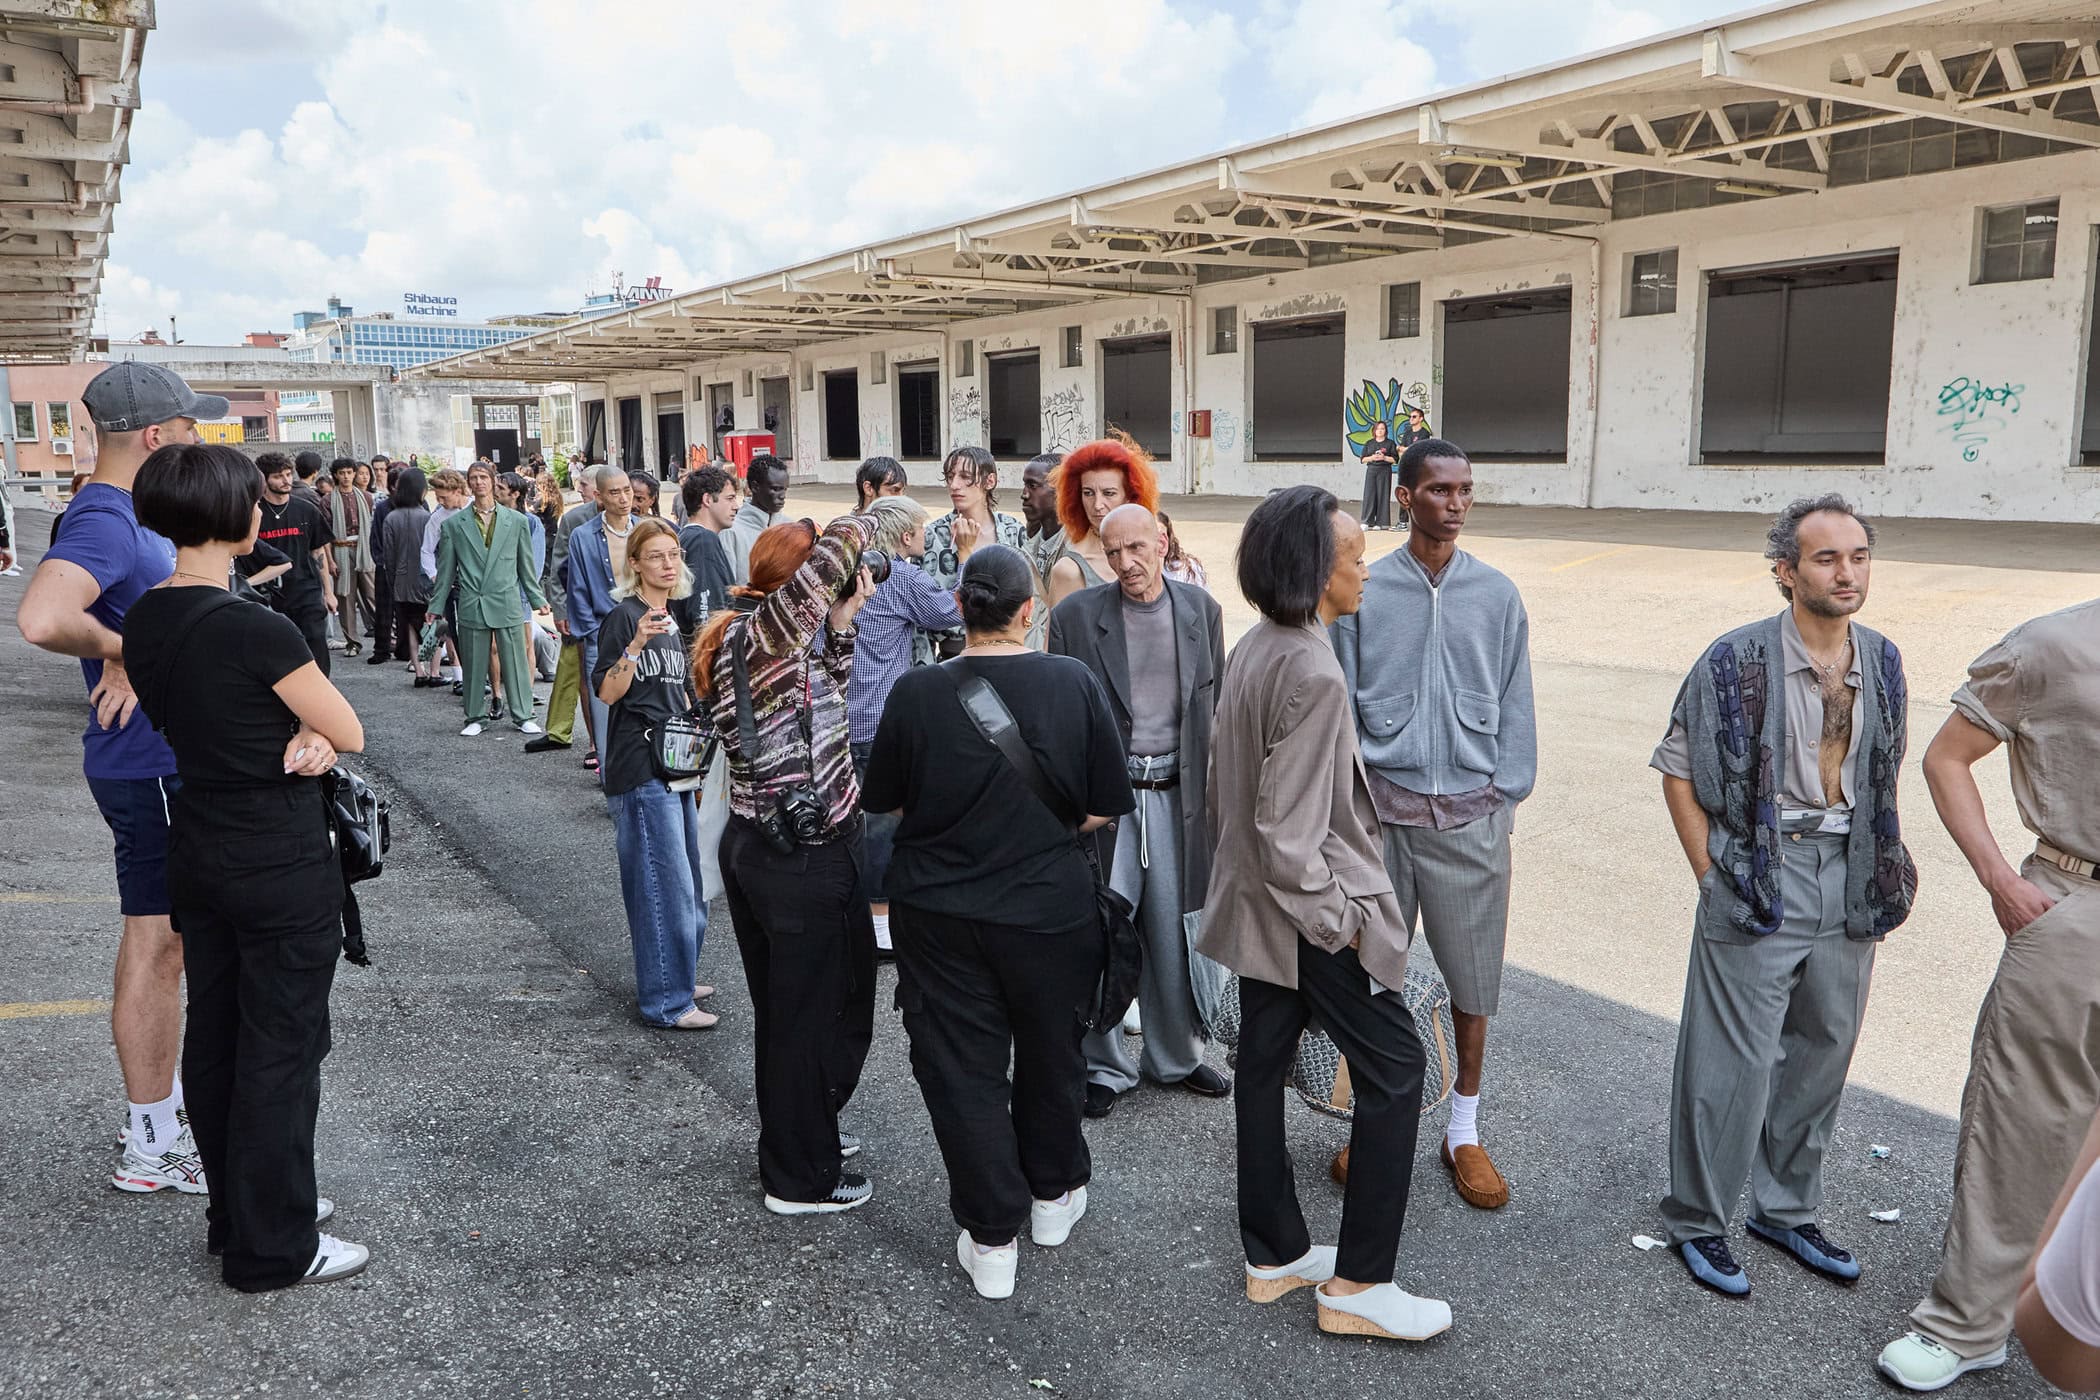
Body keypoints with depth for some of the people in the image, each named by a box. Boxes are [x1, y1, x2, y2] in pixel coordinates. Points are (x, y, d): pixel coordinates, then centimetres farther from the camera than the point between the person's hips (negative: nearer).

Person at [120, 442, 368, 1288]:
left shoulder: (145, 622, 3)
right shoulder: (255, 630, -23)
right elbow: (350, 734, -14)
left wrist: (297, 740, -7)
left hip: (198, 858, 8)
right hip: (283, 866, -8)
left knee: (213, 1038, 17)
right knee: (280, 1050, 3)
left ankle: (237, 1211, 33)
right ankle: (272, 1249, 14)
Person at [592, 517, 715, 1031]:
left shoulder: (675, 616, 13)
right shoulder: (623, 616, -10)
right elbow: (607, 692, -18)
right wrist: (636, 645, -29)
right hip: (640, 769, -9)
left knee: (685, 878, 15)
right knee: (665, 882, -8)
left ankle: (673, 976, 29)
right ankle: (665, 1000, 0)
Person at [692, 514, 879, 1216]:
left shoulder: (739, 637, 9)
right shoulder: (764, 630, -19)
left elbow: (821, 701, 16)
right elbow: (839, 546, -31)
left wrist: (842, 621, 6)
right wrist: (872, 520, -9)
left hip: (754, 844, 10)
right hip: (806, 860, -10)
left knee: (782, 1009, 22)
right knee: (817, 1013, 4)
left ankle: (799, 1137, 40)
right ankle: (801, 1178, 18)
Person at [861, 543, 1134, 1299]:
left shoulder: (917, 692, -13)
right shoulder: (1075, 684, -11)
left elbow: (885, 803, -2)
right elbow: (1102, 810, -6)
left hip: (941, 912, -1)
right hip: (1051, 905, 1)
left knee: (961, 1066, 11)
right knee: (1050, 1051, 21)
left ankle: (992, 1238, 18)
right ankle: (1053, 1193, 40)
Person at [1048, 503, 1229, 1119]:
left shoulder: (1201, 610, 5)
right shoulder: (1074, 615, -4)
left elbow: (1216, 706, 10)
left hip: (1177, 794, 2)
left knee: (1174, 935, 12)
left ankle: (1176, 1056, 30)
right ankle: (1106, 1065, 21)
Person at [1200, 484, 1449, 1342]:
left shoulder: (1249, 652, 5)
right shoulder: (1313, 673, -24)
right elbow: (1291, 833, -25)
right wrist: (1337, 919, -15)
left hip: (1257, 905, 9)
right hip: (1309, 910, -9)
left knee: (1262, 1063, 14)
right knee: (1394, 1069, 2)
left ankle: (1274, 1255, 28)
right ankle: (1357, 1284, 9)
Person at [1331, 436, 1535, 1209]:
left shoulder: (1497, 595, 2)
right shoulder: (1363, 593, -2)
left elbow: (1515, 708, 5)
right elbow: (1339, 704, 1)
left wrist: (1504, 798, 0)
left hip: (1471, 816, 1)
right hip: (1382, 810, -1)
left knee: (1473, 976, 8)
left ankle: (1464, 1132, 26)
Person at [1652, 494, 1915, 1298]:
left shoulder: (1883, 664, 6)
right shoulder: (1738, 662, -11)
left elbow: (1884, 779, 15)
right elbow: (1677, 770, -5)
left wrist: (1882, 874, 10)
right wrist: (1712, 874, -8)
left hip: (1851, 884, 6)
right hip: (1759, 878, -5)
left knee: (1821, 1056, 16)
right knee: (1735, 1062, -1)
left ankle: (1787, 1209, 34)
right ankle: (1696, 1220, 17)